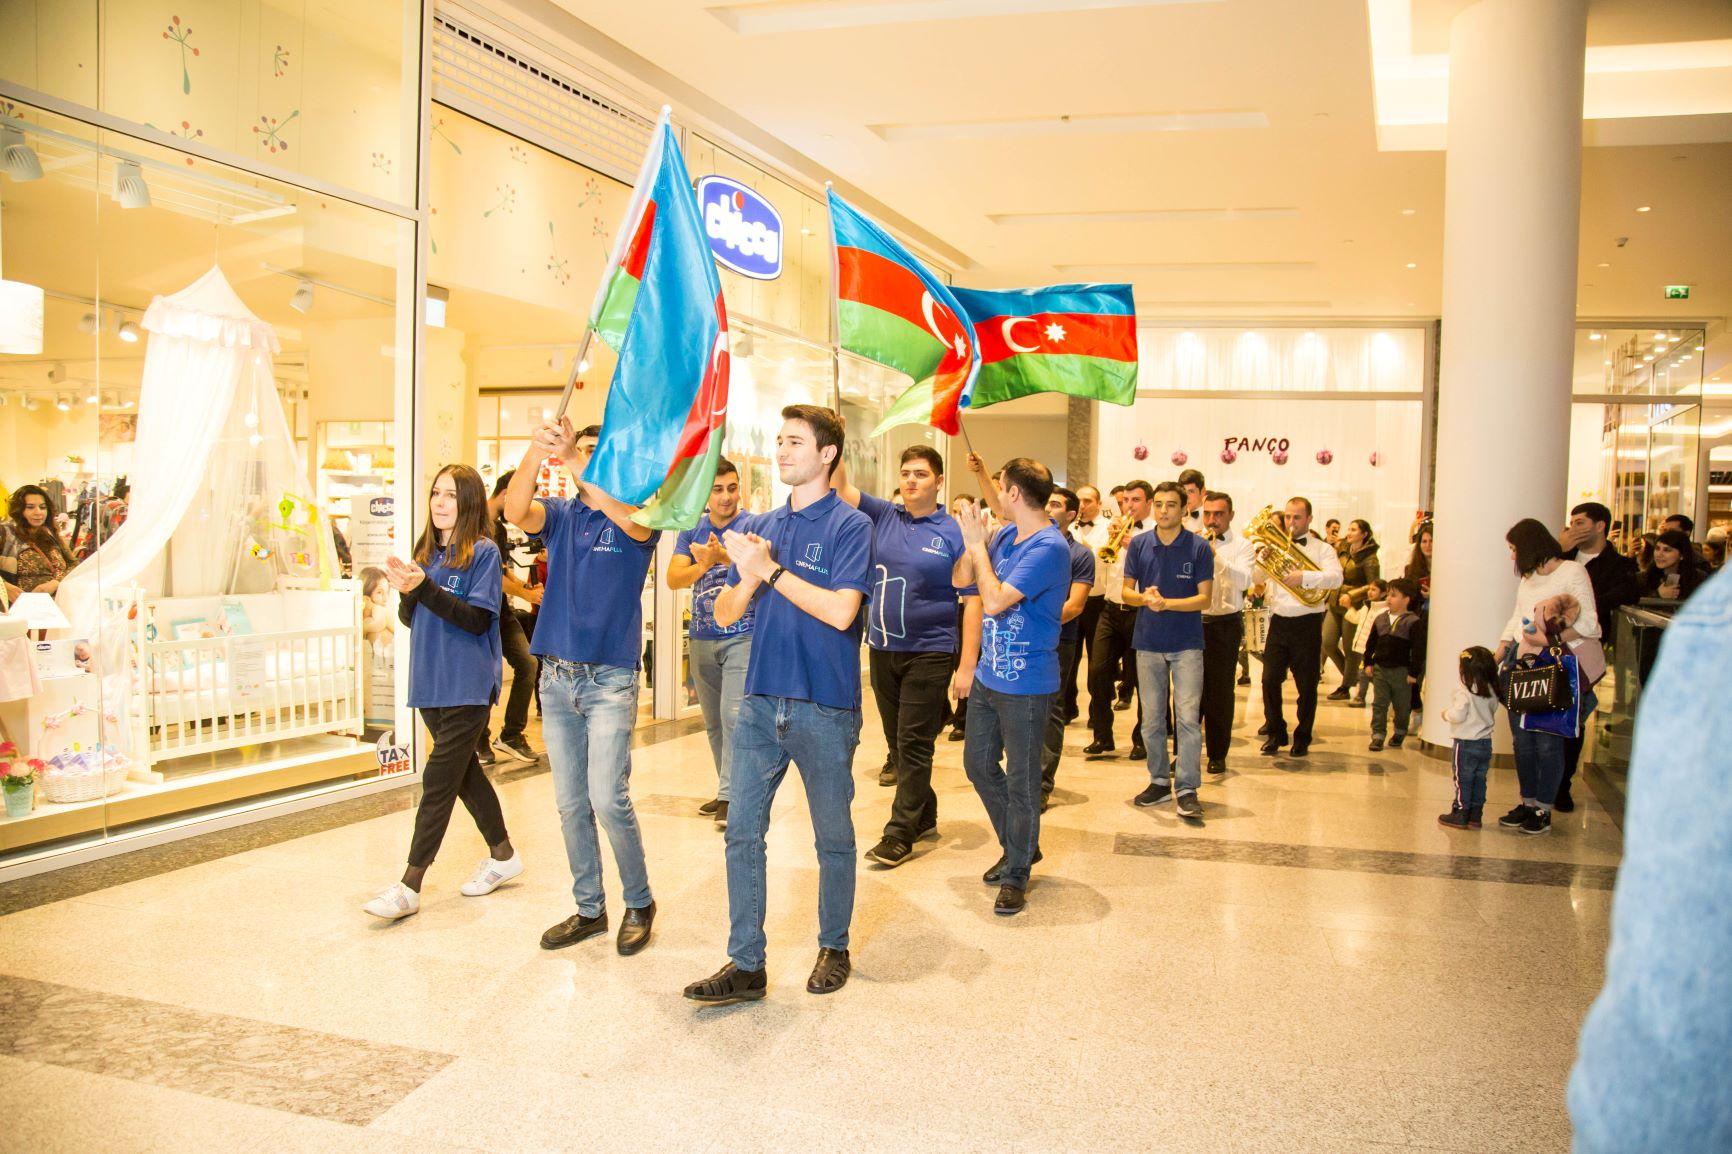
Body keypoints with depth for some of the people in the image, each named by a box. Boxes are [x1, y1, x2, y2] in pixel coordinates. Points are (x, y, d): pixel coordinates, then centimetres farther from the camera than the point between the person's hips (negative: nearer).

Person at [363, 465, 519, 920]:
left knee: (439, 780, -5)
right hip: (431, 683, 7)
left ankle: (410, 885, -1)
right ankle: (503, 855, 31)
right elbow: (410, 619, 11)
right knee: (464, 770, 16)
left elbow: (478, 619, -17)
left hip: (467, 687, -7)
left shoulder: (483, 552, -9)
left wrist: (425, 587, -24)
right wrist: (406, 592, -10)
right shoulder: (427, 551, 10)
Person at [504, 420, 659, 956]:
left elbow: (630, 515, -27)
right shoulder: (558, 514, 9)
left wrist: (572, 457, -36)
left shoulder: (634, 518, -1)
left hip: (610, 677, -5)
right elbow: (515, 511, -13)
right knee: (570, 803, 10)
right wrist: (536, 450, -31)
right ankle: (589, 909, 24)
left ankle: (639, 902, 10)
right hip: (556, 676, 5)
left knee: (608, 797, -10)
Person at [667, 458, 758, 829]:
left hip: (742, 636, -5)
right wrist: (703, 565, -24)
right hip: (701, 639, 5)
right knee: (713, 721, 11)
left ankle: (729, 796, -11)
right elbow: (673, 579, -4)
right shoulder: (691, 530, 7)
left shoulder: (752, 525, -5)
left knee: (734, 715, -14)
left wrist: (723, 556, -40)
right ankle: (727, 788, 23)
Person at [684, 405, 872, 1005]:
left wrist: (770, 570, -17)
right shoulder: (763, 525, 10)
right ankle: (746, 965, 14)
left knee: (833, 838, 11)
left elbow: (841, 610, -20)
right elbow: (725, 614, 8)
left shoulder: (849, 524, -7)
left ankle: (834, 948, 30)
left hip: (825, 708, -5)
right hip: (761, 702, 5)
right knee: (742, 834, 4)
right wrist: (746, 578, -13)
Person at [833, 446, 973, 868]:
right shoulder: (882, 516, 6)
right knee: (897, 741, 14)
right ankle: (924, 816, 30)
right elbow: (841, 488, -3)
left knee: (914, 743, -3)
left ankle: (900, 833, 3)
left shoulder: (953, 533, -6)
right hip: (882, 649, 5)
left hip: (929, 653, -5)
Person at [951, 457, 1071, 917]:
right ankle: (1019, 846, 35)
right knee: (978, 764, 18)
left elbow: (994, 601, -26)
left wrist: (978, 545, -16)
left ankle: (1017, 872, 19)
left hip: (1025, 685, -9)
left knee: (1021, 780, 3)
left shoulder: (1049, 548, -21)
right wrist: (974, 539, -4)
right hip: (988, 675, 9)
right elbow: (961, 579, 11)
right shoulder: (1006, 534, 6)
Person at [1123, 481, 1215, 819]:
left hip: (1187, 643, -3)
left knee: (1188, 717, -9)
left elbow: (1204, 598, -7)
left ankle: (1186, 788, -2)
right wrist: (1144, 597, -16)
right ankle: (1160, 780, 23)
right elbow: (1127, 591, 6)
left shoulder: (1199, 547, -4)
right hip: (1148, 642, 3)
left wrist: (1166, 603, -21)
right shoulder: (1139, 545, 3)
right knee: (1151, 718, 9)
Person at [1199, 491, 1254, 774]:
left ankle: (1217, 754, 14)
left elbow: (1243, 580, -15)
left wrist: (1215, 556, -26)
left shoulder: (1241, 545, 1)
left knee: (1220, 692, 3)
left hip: (1224, 625, -2)